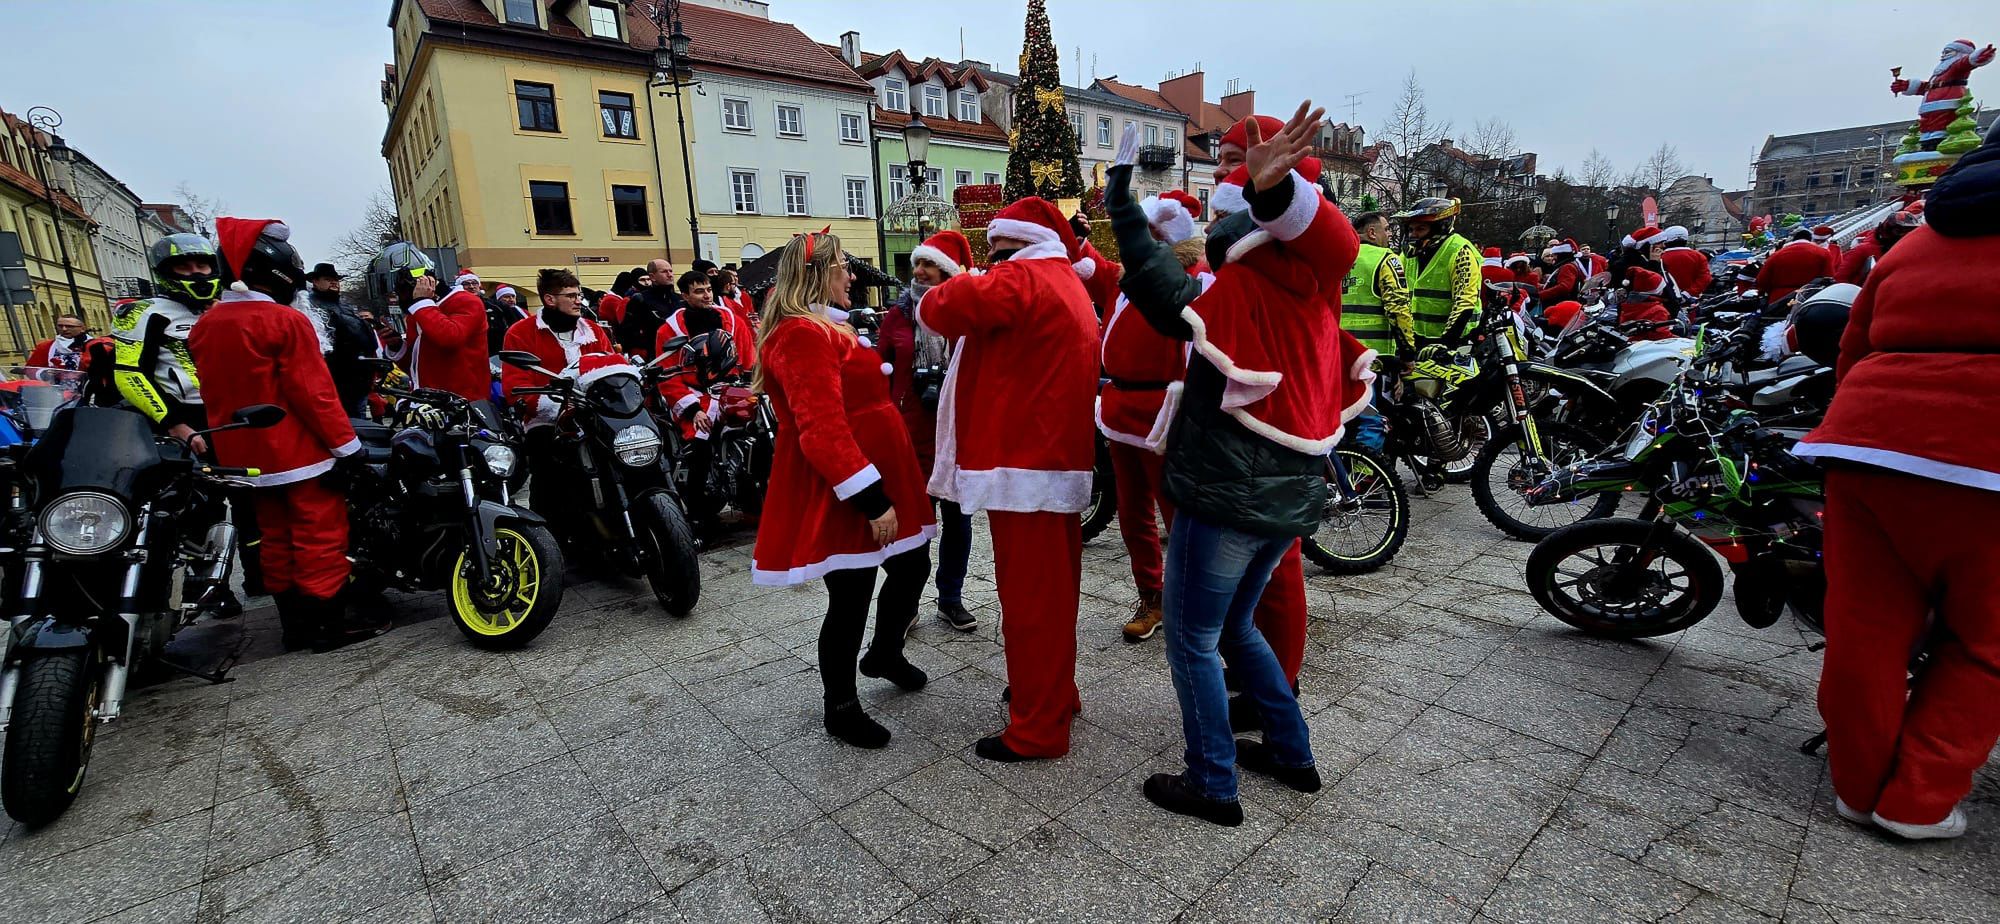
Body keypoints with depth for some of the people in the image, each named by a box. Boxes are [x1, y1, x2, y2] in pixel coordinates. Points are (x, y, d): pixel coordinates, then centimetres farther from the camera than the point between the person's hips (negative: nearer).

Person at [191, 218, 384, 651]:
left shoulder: (204, 326, 11)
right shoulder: (285, 321, -14)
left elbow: (214, 392, 16)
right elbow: (312, 392, -18)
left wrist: (231, 443, 24)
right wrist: (346, 444, -15)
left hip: (245, 453, 8)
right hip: (298, 451, -8)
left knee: (276, 537, 14)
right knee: (320, 533, -3)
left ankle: (294, 623, 21)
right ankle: (331, 623, 0)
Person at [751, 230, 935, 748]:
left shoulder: (824, 328, 17)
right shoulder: (804, 335, -17)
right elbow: (822, 430, -26)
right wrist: (871, 500, -27)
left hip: (876, 479, 11)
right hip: (842, 495, -11)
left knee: (912, 567, 18)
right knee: (850, 599, 1)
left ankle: (885, 653, 43)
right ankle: (840, 709, 22)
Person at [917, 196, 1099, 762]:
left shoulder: (1022, 278, -10)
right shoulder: (1068, 285, 22)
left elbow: (945, 308, -22)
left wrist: (947, 293, 1)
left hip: (1024, 466, -10)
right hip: (1061, 458, 10)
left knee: (1028, 597, -3)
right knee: (1052, 590, 18)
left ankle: (1037, 727, 8)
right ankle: (1053, 692, 33)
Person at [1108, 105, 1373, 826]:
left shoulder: (1232, 300, -11)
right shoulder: (1317, 309, 9)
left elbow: (1147, 265, -9)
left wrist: (1120, 184, 2)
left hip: (1225, 496, -8)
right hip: (1293, 497, 8)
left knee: (1192, 641, 8)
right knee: (1233, 626, 25)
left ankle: (1213, 787, 19)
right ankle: (1293, 755, 35)